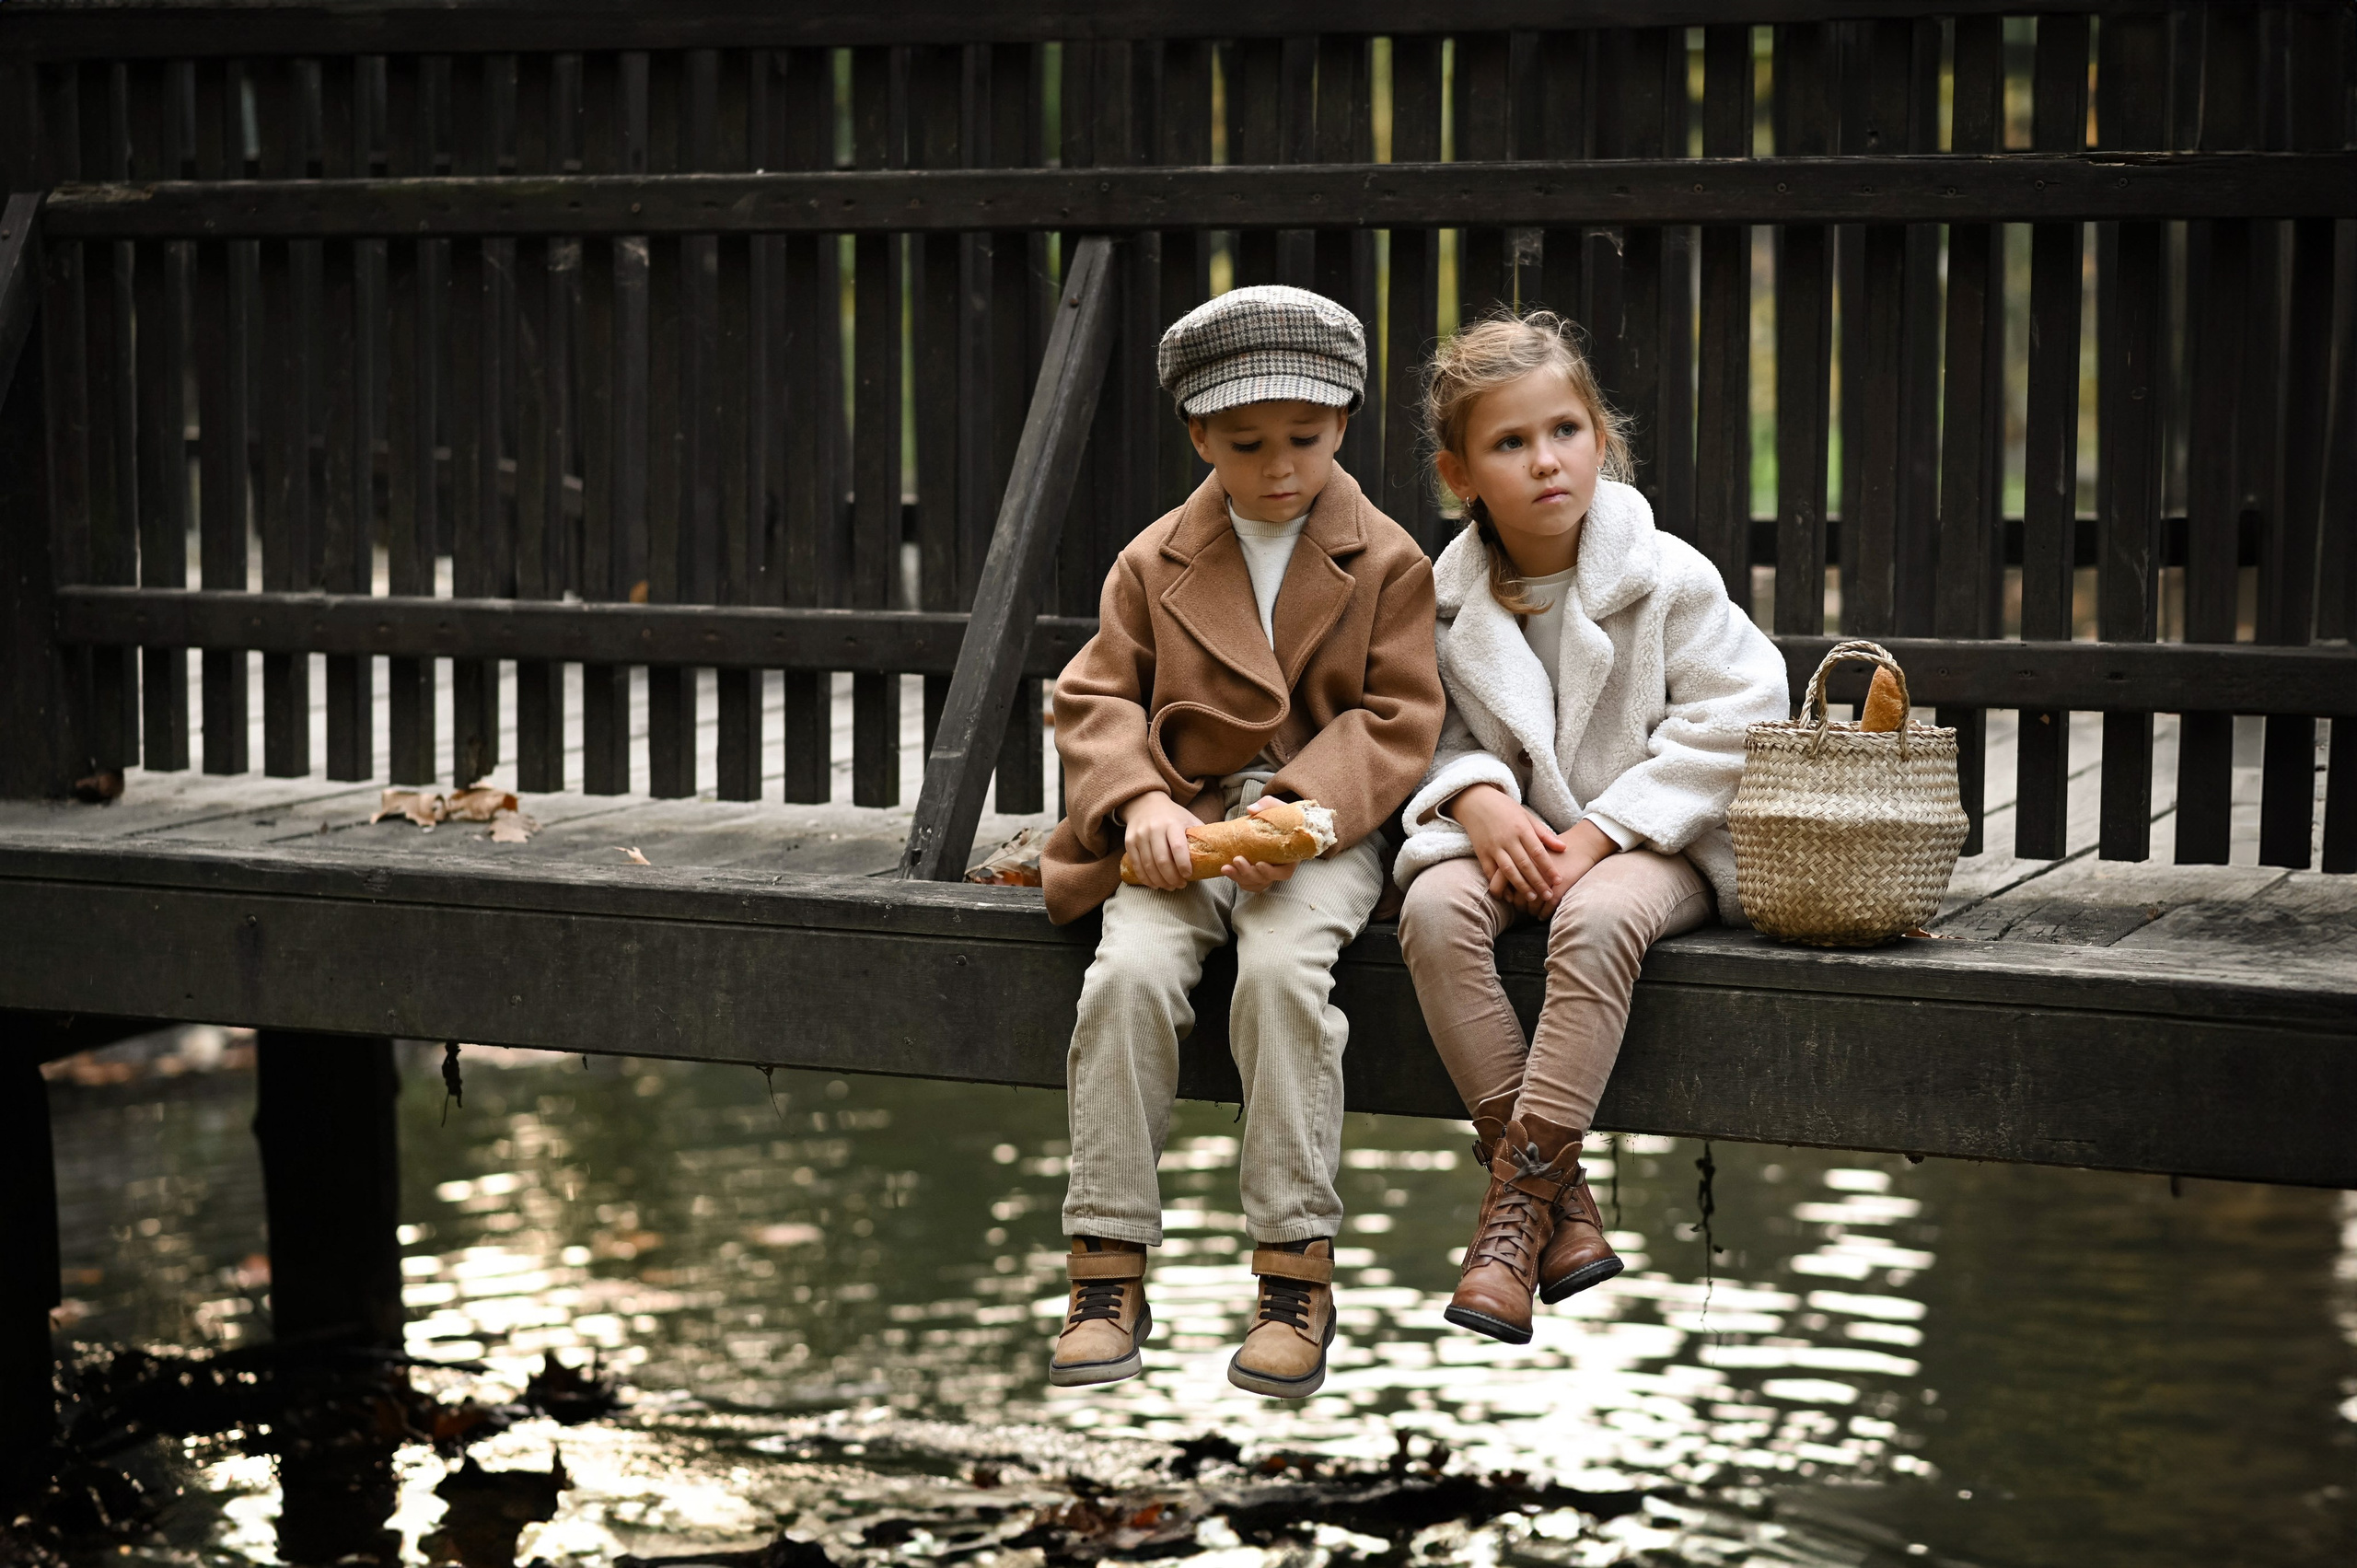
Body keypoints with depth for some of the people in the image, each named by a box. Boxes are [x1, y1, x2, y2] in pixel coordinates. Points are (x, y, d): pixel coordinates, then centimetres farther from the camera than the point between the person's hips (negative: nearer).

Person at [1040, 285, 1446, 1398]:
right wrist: (1139, 802, -13)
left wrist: (1301, 804, -18)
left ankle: (1296, 1272, -22)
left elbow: (1396, 719, -2)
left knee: (1282, 967, -32)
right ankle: (1109, 1272, -19)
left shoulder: (1385, 563, 5)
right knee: (1129, 972, -26)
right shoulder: (1155, 563, 11)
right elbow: (1094, 699, 7)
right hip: (1186, 826, 2)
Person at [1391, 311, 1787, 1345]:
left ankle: (1517, 1195, -28)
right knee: (1435, 908, -29)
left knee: (1595, 920, -37)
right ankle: (1563, 1196, -23)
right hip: (1510, 832, 4)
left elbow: (1731, 724, -10)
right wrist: (1480, 801, -17)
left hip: (1649, 840, -3)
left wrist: (1598, 833, -17)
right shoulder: (1447, 599, 2)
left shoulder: (1667, 579, -7)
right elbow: (1435, 730, 7)